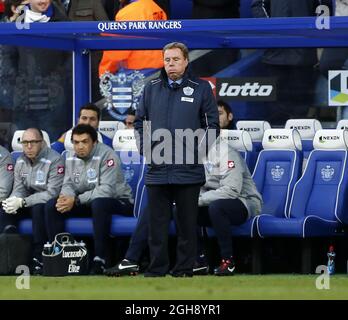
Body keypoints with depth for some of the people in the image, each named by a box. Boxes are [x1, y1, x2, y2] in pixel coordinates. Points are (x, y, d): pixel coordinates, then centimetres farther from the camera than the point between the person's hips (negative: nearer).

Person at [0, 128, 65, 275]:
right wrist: (13, 200, -21)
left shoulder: (54, 160, -17)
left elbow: (52, 193, -23)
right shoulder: (21, 161, 5)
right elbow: (18, 189, 6)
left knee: (38, 208, -38)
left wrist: (22, 202, -29)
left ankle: (38, 258, -33)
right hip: (28, 203, 6)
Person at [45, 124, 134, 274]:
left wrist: (76, 200, -30)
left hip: (118, 201, -7)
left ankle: (99, 259, -38)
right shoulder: (71, 157, 3)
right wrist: (66, 197, -23)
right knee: (52, 206, -10)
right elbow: (68, 184, 3)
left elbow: (106, 190, -27)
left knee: (99, 203, -41)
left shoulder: (106, 155, -19)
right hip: (86, 202, 7)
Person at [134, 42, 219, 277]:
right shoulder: (152, 88, 10)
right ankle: (156, 270, 10)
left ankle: (184, 270, 9)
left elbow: (213, 124, 3)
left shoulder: (201, 88, 2)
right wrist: (145, 148, 5)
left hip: (188, 170, -2)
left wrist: (198, 149, -4)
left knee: (187, 223, 3)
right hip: (157, 169, 2)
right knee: (157, 222, 4)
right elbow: (140, 122, 17)